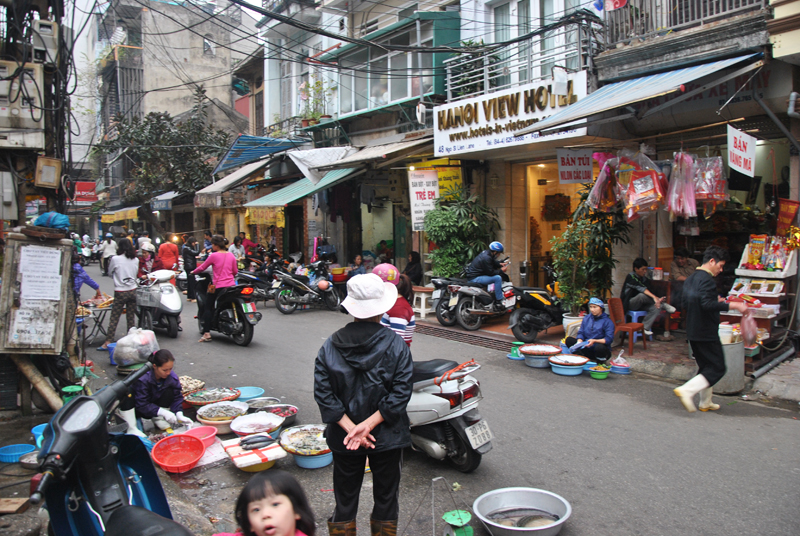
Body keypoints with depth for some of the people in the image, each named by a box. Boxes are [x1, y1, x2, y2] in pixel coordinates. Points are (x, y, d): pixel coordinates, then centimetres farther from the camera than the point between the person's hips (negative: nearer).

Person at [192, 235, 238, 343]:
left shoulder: (214, 256, -9)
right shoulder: (231, 255, 5)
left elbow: (202, 267, 1)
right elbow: (235, 271, 11)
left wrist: (193, 272, 19)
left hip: (218, 286, -5)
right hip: (231, 285, 5)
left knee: (208, 307, 5)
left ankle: (207, 333, -3)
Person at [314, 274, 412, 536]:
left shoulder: (330, 346, -7)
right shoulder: (397, 345, -12)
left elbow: (323, 393, -12)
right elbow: (401, 392, -18)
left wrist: (350, 428, -14)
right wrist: (369, 424, -18)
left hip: (343, 439, 2)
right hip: (387, 436, -1)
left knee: (345, 498, 18)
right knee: (386, 497, 17)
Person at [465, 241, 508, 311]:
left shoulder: (486, 252, 7)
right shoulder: (486, 258, -23)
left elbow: (493, 262, 25)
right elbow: (490, 272, -20)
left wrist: (500, 264, 9)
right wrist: (501, 270, -9)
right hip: (474, 278, -11)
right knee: (497, 278, -22)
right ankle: (498, 303, -17)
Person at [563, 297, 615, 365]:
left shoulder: (608, 321, -6)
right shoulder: (586, 318, 11)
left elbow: (609, 339, -16)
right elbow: (581, 333, 7)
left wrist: (594, 341, -31)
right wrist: (579, 341, -16)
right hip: (586, 349, 4)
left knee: (599, 347, -40)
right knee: (568, 340, -13)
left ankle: (600, 364, -8)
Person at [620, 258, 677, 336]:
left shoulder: (645, 279, 10)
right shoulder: (631, 277, -14)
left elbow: (649, 292, 3)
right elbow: (641, 288, -29)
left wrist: (657, 299, -19)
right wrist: (654, 297, -41)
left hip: (640, 305, 7)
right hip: (629, 303, -7)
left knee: (656, 307, -21)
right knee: (642, 295, -35)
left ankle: (644, 328, -22)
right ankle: (663, 304, -17)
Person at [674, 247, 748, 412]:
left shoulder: (690, 279, 12)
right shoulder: (707, 279, -17)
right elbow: (708, 304, -30)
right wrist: (733, 305, -26)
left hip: (693, 332, 10)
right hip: (706, 332, -10)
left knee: (706, 366, 19)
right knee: (717, 369, -1)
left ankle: (705, 403, 25)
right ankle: (686, 391, -12)